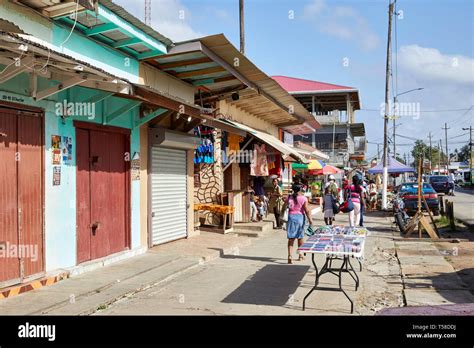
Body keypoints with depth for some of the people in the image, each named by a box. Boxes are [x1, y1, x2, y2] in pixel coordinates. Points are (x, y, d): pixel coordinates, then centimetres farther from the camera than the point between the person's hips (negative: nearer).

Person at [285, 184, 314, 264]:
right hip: (300, 216, -1)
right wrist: (310, 219, -6)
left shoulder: (289, 198, 2)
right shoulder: (303, 198, -6)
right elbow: (306, 210, -10)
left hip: (291, 216, 1)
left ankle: (290, 255, -16)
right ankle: (300, 255, 27)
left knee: (291, 238, 0)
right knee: (300, 237, 15)